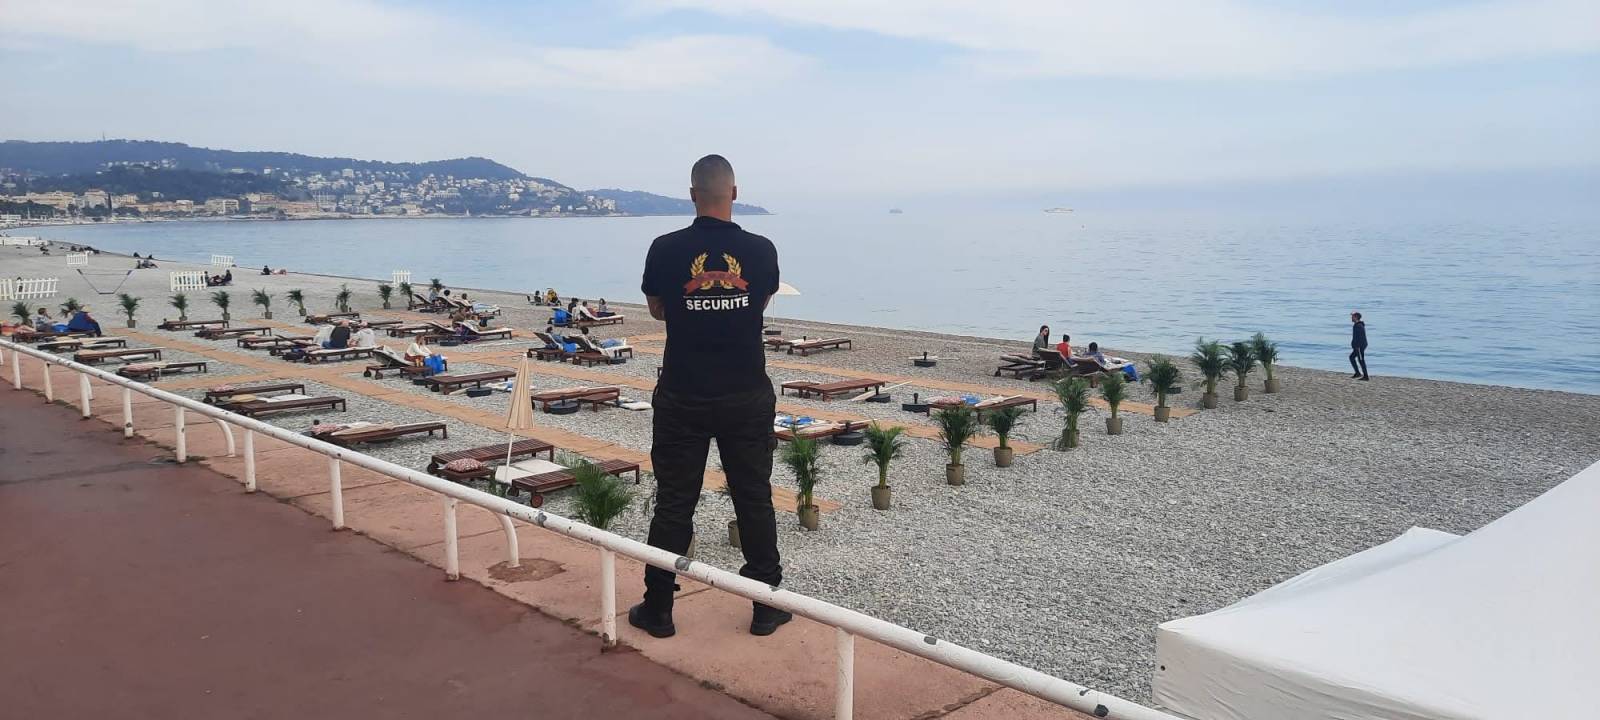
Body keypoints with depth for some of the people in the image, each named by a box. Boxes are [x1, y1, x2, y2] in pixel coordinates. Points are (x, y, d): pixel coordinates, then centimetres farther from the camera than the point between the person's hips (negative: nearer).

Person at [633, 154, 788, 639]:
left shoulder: (666, 250, -8)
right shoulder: (761, 250, -6)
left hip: (682, 399, 0)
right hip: (748, 398, 1)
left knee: (673, 504, 8)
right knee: (754, 501, 11)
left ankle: (657, 610, 17)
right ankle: (767, 608, 19)